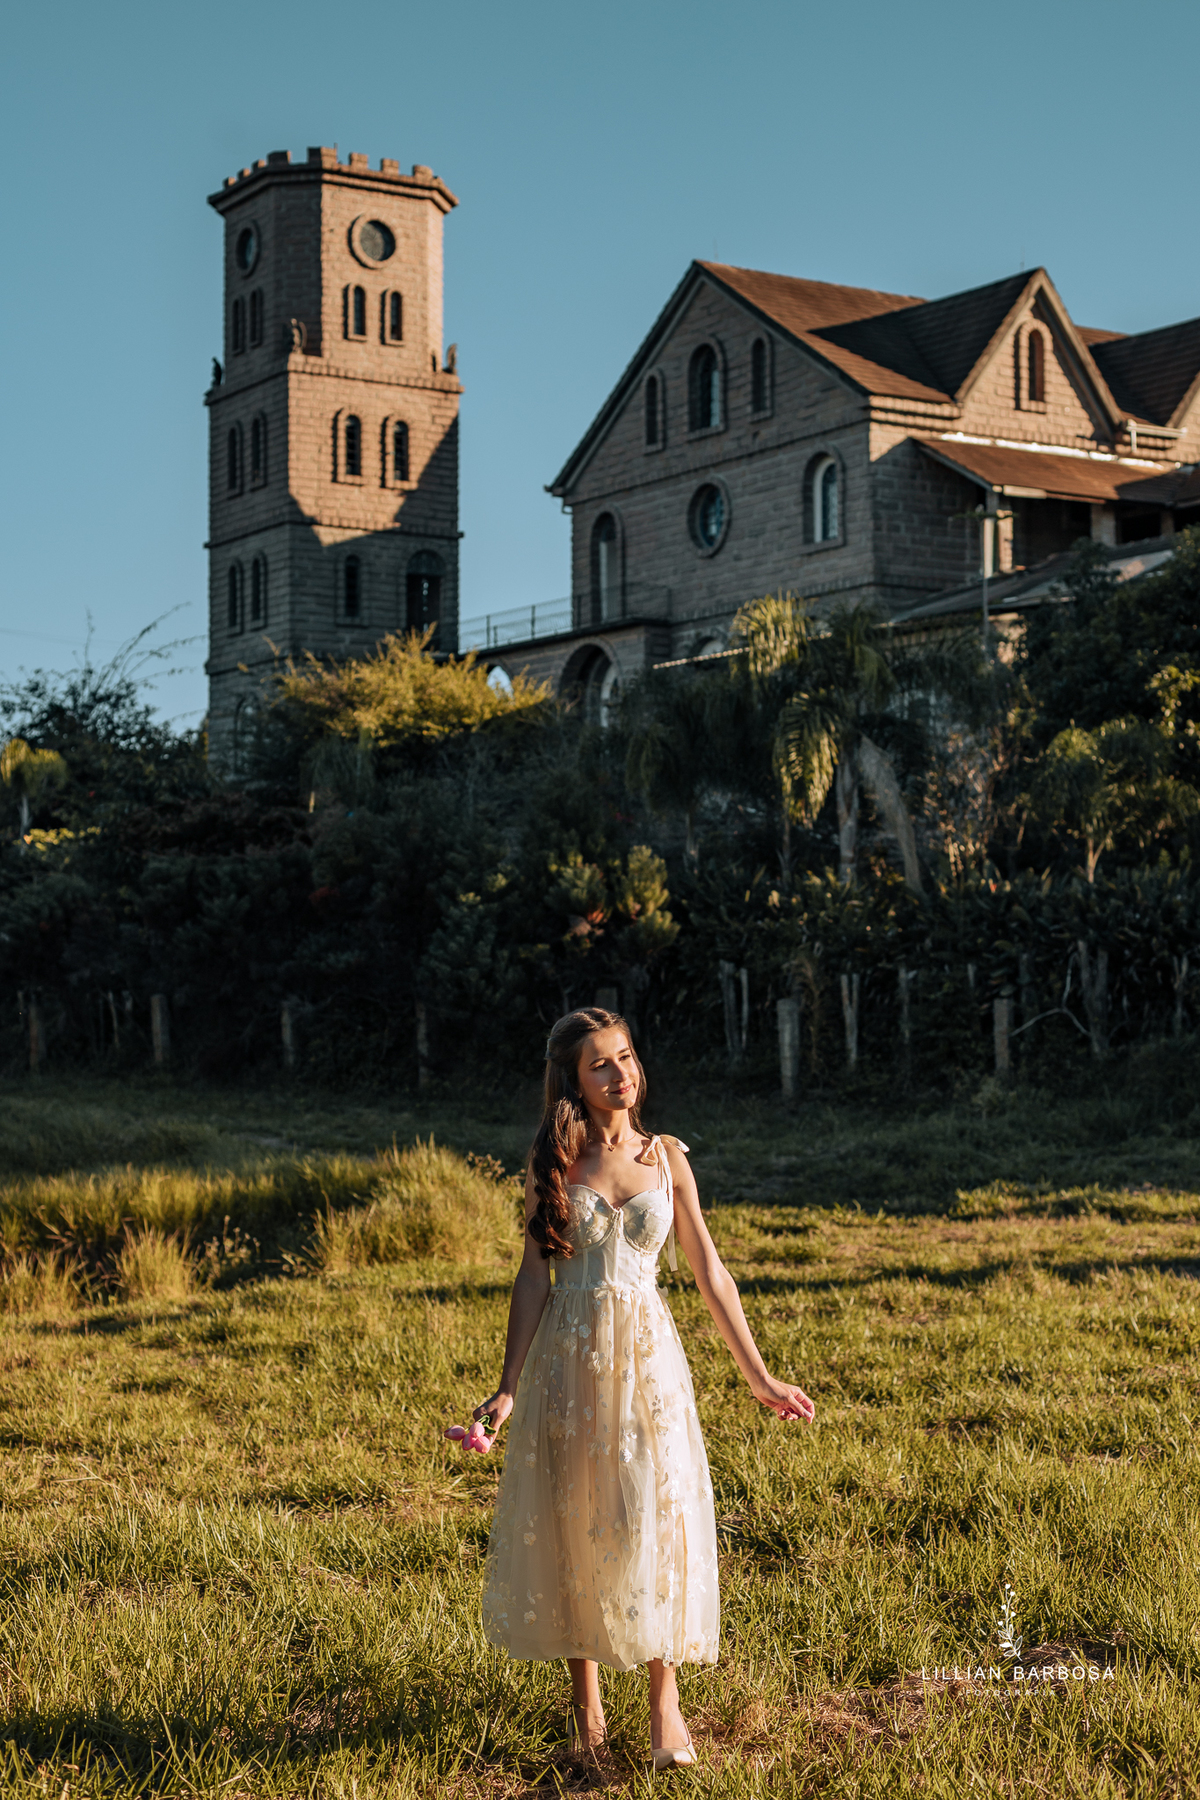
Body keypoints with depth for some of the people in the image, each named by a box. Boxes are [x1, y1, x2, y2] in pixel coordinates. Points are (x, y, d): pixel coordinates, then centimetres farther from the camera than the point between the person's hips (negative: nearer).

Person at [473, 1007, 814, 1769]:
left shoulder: (667, 1158, 4)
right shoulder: (552, 1162, 1)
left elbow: (709, 1270, 9)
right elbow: (534, 1275, 2)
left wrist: (759, 1375, 10)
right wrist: (509, 1387, -2)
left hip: (647, 1356, 1)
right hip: (568, 1358, 0)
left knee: (657, 1516, -1)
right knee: (572, 1517, 5)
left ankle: (665, 1699, 10)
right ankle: (585, 1691, 20)